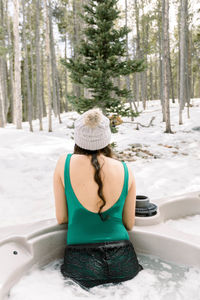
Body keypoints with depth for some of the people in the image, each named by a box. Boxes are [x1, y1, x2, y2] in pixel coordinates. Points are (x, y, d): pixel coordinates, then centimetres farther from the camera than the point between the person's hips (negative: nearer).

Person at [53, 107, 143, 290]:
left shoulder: (64, 164, -7)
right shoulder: (125, 170, -4)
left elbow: (61, 218, 2)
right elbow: (129, 224, 7)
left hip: (80, 265, -2)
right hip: (122, 261, 3)